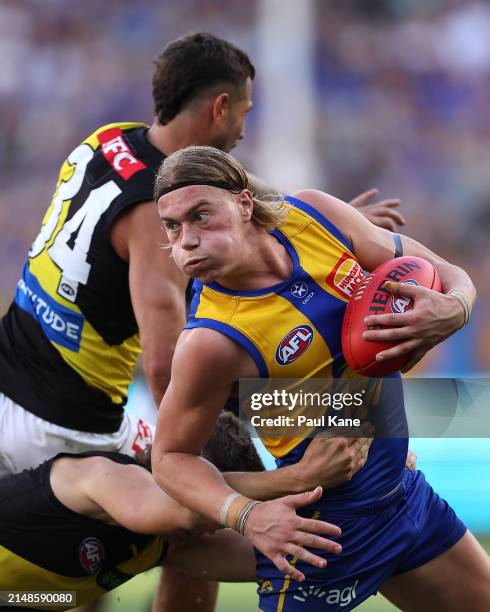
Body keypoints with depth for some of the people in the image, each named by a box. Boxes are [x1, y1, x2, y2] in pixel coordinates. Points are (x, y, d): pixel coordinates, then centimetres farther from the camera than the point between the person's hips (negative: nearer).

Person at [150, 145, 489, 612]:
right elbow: (171, 457, -13)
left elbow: (444, 274, 1)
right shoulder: (211, 341, -26)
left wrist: (452, 310, -22)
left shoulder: (313, 215, -10)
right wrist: (247, 516, -30)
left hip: (404, 491, 6)